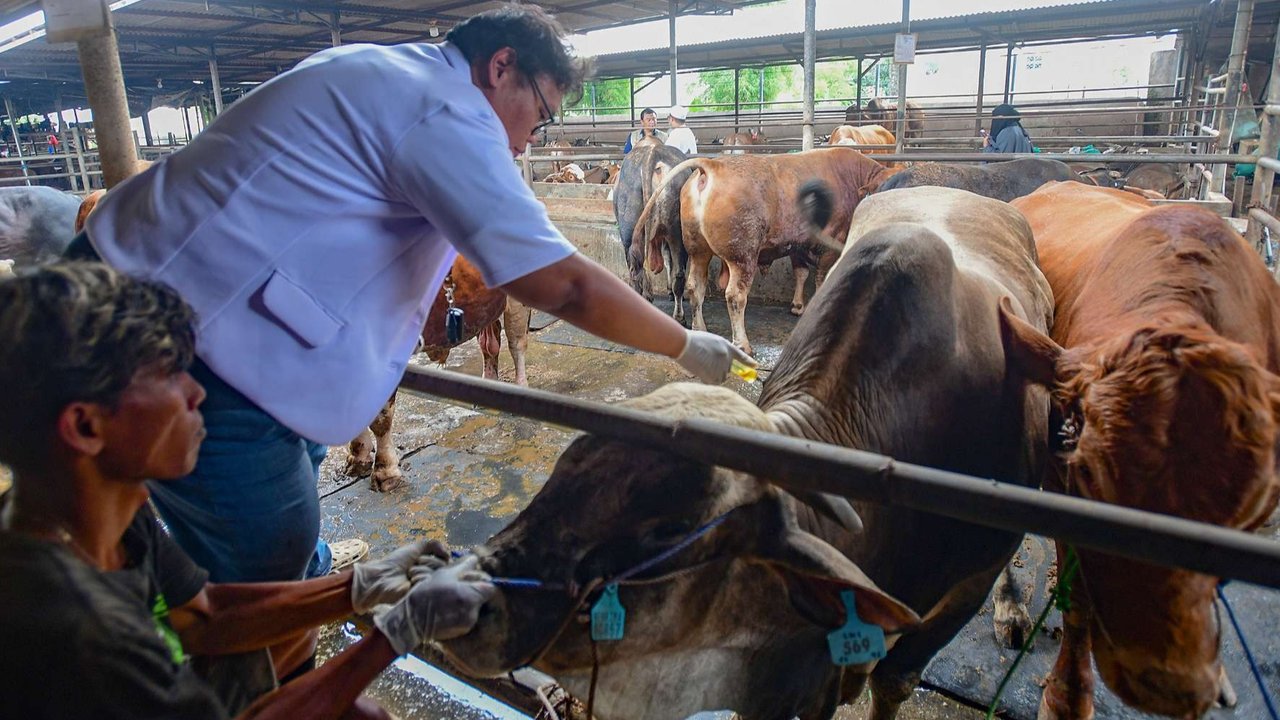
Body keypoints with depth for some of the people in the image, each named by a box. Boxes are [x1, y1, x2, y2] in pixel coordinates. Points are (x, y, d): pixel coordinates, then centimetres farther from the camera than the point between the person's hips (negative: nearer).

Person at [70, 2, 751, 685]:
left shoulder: (366, 69, 15)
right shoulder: (446, 114, -15)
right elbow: (564, 286, -19)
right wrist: (687, 347, -4)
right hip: (182, 350, -10)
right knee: (271, 585, 5)